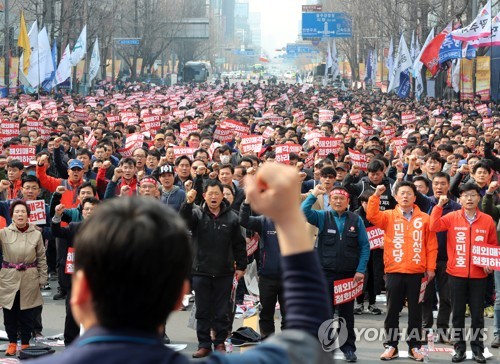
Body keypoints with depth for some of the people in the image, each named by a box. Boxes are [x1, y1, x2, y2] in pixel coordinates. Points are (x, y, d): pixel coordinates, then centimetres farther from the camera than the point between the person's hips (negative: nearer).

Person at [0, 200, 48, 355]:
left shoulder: (36, 234, 0)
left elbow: (42, 259, 6)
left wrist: (42, 279, 4)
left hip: (29, 280, 0)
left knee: (27, 314, 6)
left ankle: (25, 343, 21)